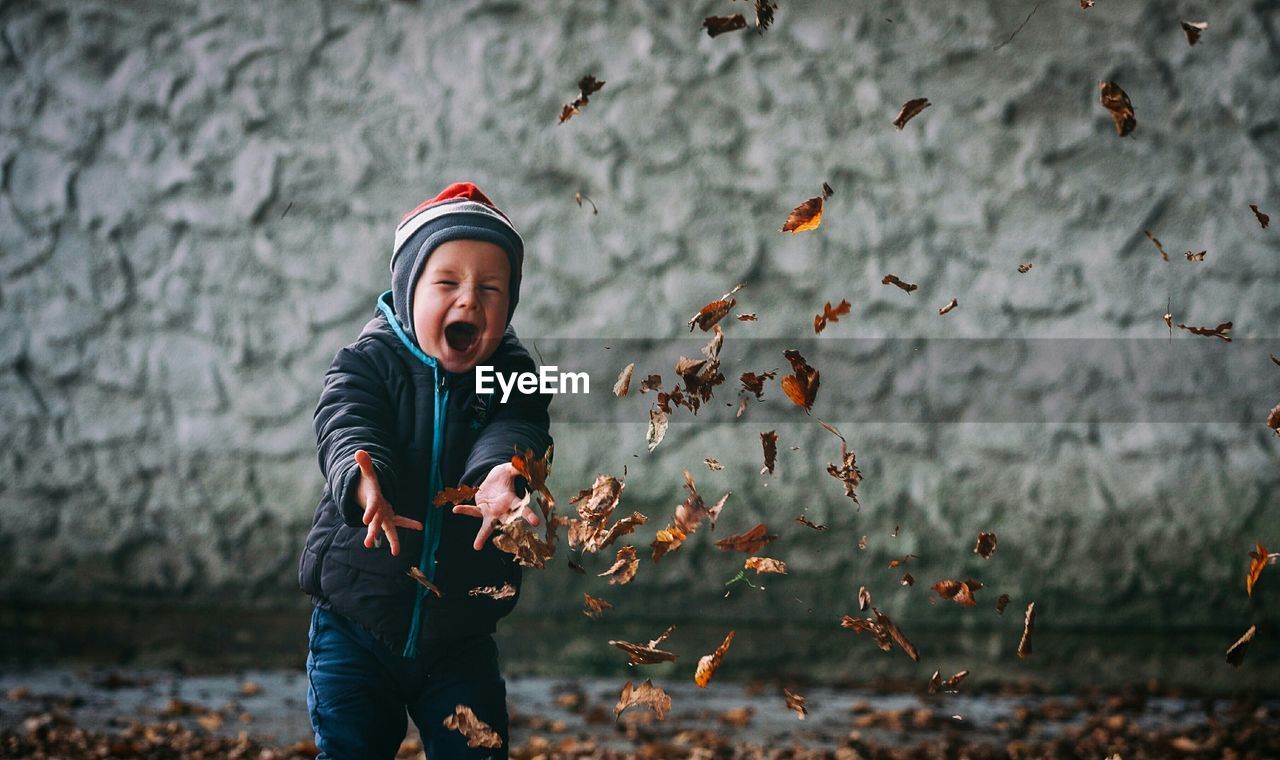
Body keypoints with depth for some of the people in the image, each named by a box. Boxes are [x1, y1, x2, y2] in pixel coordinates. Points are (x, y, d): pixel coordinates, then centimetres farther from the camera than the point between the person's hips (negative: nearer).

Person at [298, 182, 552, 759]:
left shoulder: (511, 376, -3)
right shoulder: (366, 364, -7)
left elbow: (517, 430, -23)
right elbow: (345, 430, -26)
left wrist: (499, 474, -48)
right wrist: (365, 483, -50)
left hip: (462, 632, 1)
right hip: (356, 622, -1)